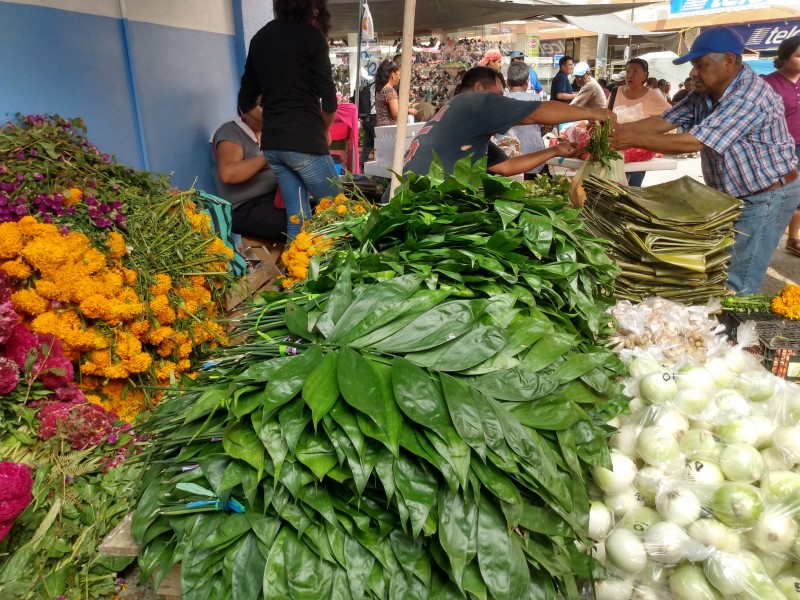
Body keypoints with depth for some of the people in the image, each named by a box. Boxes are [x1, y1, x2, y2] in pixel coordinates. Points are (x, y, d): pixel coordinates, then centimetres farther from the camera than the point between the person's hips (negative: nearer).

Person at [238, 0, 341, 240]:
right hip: (305, 141, -7)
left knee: (296, 214, 10)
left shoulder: (260, 37, 16)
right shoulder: (311, 35, -4)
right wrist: (324, 131, 9)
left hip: (271, 144, 7)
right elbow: (329, 100, -8)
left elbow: (246, 100, 18)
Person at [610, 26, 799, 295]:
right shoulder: (705, 92, 0)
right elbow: (665, 121, -5)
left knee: (735, 287, -5)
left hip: (766, 197, -9)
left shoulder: (750, 97, -28)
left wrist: (634, 140, -30)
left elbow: (693, 142, -32)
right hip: (732, 195, 9)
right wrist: (620, 128, -20)